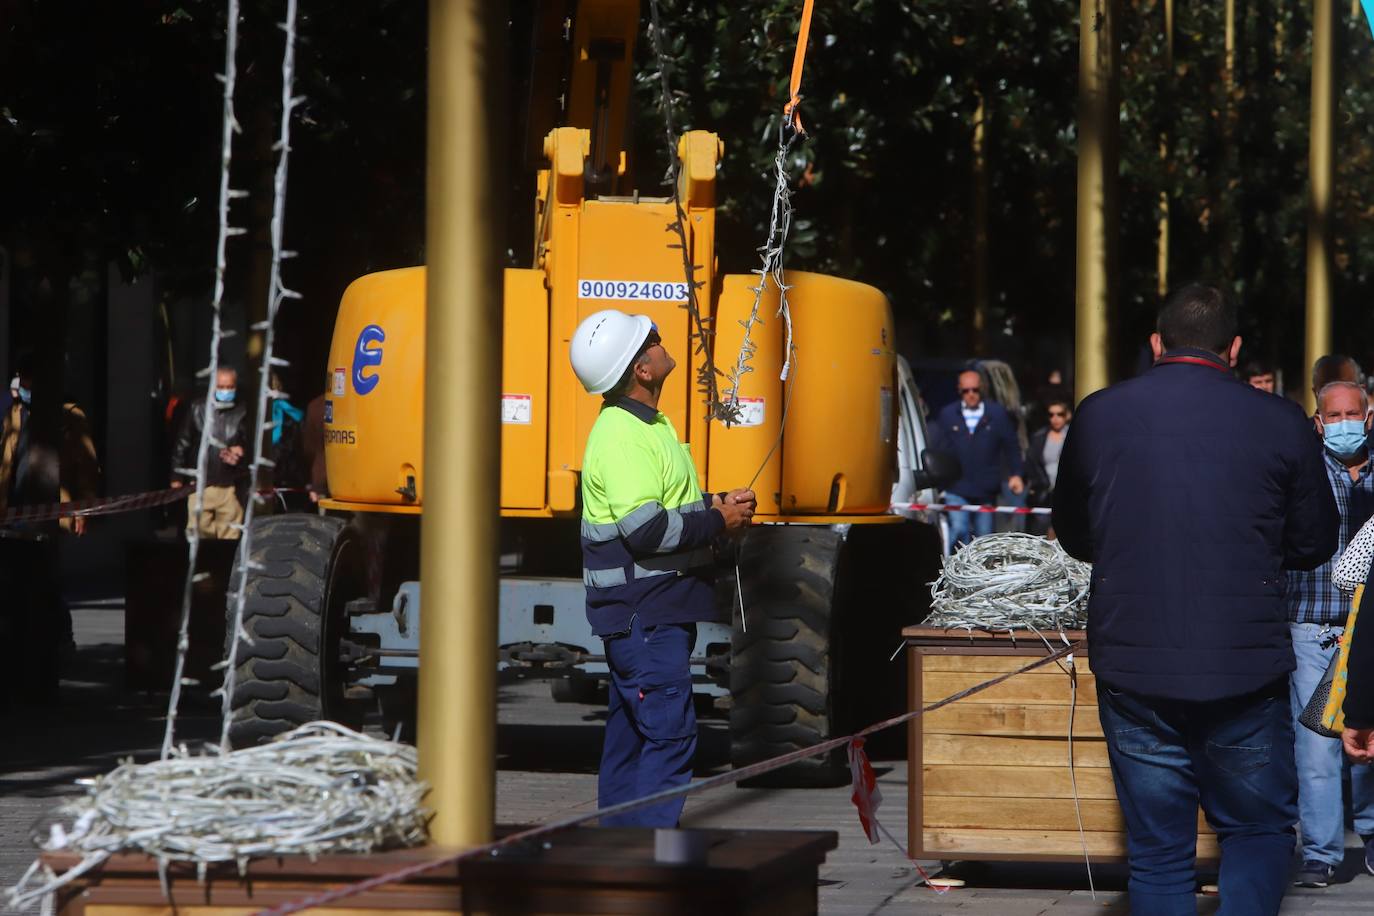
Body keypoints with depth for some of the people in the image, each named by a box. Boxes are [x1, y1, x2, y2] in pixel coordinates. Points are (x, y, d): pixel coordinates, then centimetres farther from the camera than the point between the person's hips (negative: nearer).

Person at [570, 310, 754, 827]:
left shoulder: (646, 424, 16)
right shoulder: (620, 436, -19)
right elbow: (644, 528, -25)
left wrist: (714, 504, 11)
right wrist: (717, 521, -16)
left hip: (650, 609, 11)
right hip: (644, 612, -11)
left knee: (631, 731, 14)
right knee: (670, 732, -13)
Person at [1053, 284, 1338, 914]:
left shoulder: (1097, 416, 1)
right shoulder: (1281, 424, -4)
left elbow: (1073, 537, 15)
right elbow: (1315, 546, 8)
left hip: (1133, 672, 1)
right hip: (1246, 669, -1)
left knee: (1157, 850, 9)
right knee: (1259, 831, 14)